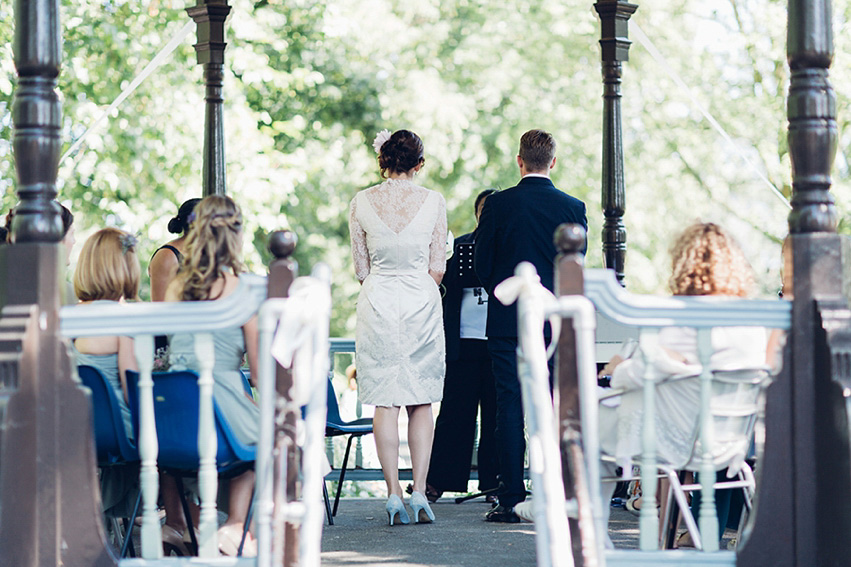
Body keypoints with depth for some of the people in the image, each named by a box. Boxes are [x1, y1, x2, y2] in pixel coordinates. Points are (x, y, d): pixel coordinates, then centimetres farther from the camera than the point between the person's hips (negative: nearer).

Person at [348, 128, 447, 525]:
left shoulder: (362, 203, -1)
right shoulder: (433, 202, -3)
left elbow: (361, 269, 4)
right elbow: (437, 268, 1)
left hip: (377, 300, 0)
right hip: (422, 301, 0)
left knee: (384, 402, 2)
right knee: (421, 403, 7)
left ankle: (394, 495, -1)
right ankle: (419, 492, 0)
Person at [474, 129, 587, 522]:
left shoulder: (498, 205, -5)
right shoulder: (573, 208, -1)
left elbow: (481, 265, 0)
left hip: (508, 322, -1)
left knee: (510, 408, 1)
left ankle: (511, 500, -1)